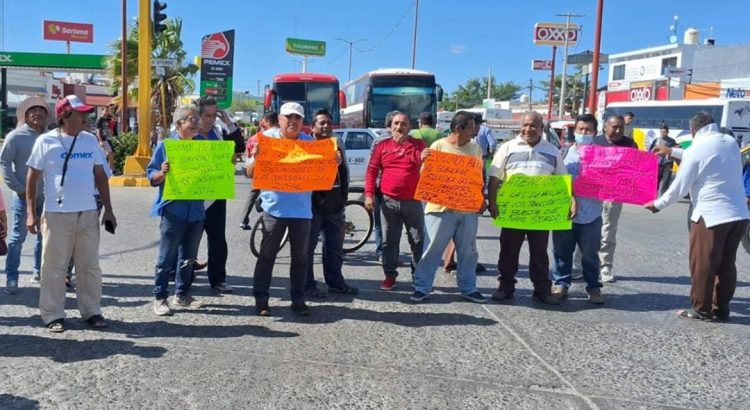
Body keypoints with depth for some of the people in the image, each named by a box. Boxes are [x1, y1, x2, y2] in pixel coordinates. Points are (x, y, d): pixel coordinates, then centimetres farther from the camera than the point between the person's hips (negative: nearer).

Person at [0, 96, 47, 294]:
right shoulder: (16, 136, -5)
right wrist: (19, 189, -10)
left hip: (46, 197, 4)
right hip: (24, 196, -4)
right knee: (18, 236, -3)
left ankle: (38, 271, 26)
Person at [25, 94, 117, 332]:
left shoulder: (90, 140, 6)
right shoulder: (46, 141, -4)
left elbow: (100, 175, 10)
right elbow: (32, 178, -1)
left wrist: (108, 210, 7)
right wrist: (31, 213, -7)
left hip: (88, 213, 4)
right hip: (57, 214, -3)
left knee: (90, 266, 10)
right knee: (54, 267, 4)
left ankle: (91, 311, 20)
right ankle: (53, 315, 16)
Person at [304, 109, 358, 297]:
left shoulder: (337, 144, 13)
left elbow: (344, 172, 19)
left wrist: (343, 196, 12)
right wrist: (315, 198, -14)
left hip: (334, 204, 6)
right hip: (313, 203, -6)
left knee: (335, 246, 12)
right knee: (308, 245, -1)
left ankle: (335, 282, 22)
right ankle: (308, 285, 7)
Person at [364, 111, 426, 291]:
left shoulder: (418, 144, 5)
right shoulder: (382, 146, 6)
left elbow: (423, 161, -14)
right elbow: (371, 171, 4)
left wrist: (405, 144, -18)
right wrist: (369, 194, -5)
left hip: (413, 201, 0)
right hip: (389, 201, 1)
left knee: (418, 240, 4)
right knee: (389, 240, 6)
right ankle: (390, 275, 14)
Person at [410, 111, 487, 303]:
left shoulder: (475, 148, 10)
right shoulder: (438, 146, -4)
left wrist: (482, 200, 5)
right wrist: (424, 160, -23)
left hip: (469, 209, 5)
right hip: (441, 208, -4)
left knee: (468, 252, 12)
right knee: (432, 250, 1)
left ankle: (468, 288, 24)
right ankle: (421, 287, 9)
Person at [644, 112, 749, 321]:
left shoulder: (696, 150, -12)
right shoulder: (731, 143, 7)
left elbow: (679, 188, -8)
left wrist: (657, 204, 7)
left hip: (711, 216, -7)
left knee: (702, 265, 6)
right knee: (726, 265, 15)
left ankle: (702, 310, 14)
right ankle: (721, 309, 23)